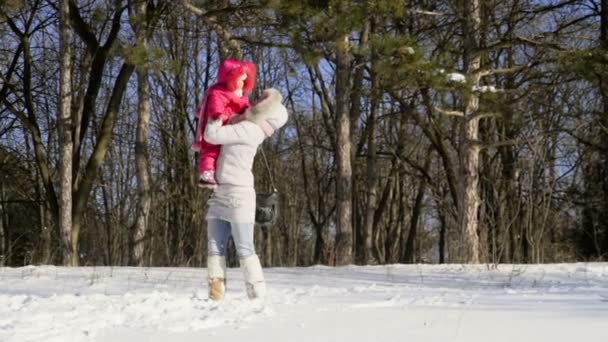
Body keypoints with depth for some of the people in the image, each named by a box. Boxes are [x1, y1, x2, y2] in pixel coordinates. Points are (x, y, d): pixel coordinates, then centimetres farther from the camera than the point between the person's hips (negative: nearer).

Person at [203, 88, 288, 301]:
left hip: (239, 195, -9)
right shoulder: (248, 130, 16)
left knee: (244, 249, -8)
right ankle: (216, 295, 0)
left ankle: (258, 297, -4)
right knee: (215, 247, 2)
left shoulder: (247, 130, -12)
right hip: (220, 195, 9)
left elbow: (212, 135, -14)